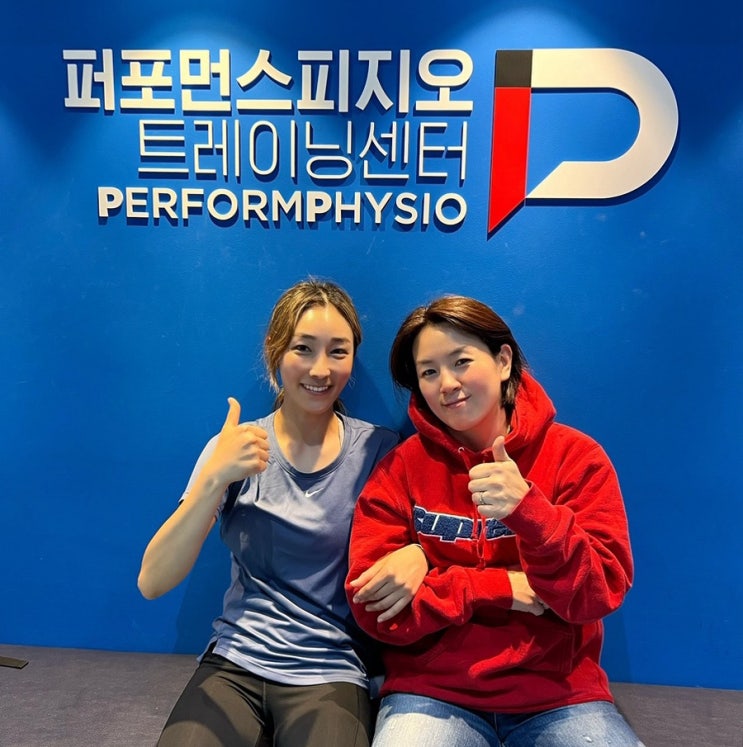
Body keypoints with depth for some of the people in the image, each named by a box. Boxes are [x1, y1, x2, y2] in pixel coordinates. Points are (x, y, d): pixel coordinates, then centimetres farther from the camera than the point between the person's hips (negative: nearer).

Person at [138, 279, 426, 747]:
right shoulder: (237, 448, -4)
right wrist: (214, 479, -27)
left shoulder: (379, 449, -6)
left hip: (332, 673, -1)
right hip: (234, 663, 1)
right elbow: (153, 583, -11)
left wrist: (418, 554, -22)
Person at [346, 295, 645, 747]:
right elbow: (373, 608, -7)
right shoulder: (400, 469, -3)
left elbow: (597, 595, -10)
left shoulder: (575, 455, -3)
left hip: (560, 693, 2)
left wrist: (527, 509, -27)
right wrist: (501, 587, -13)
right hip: (433, 693, -1)